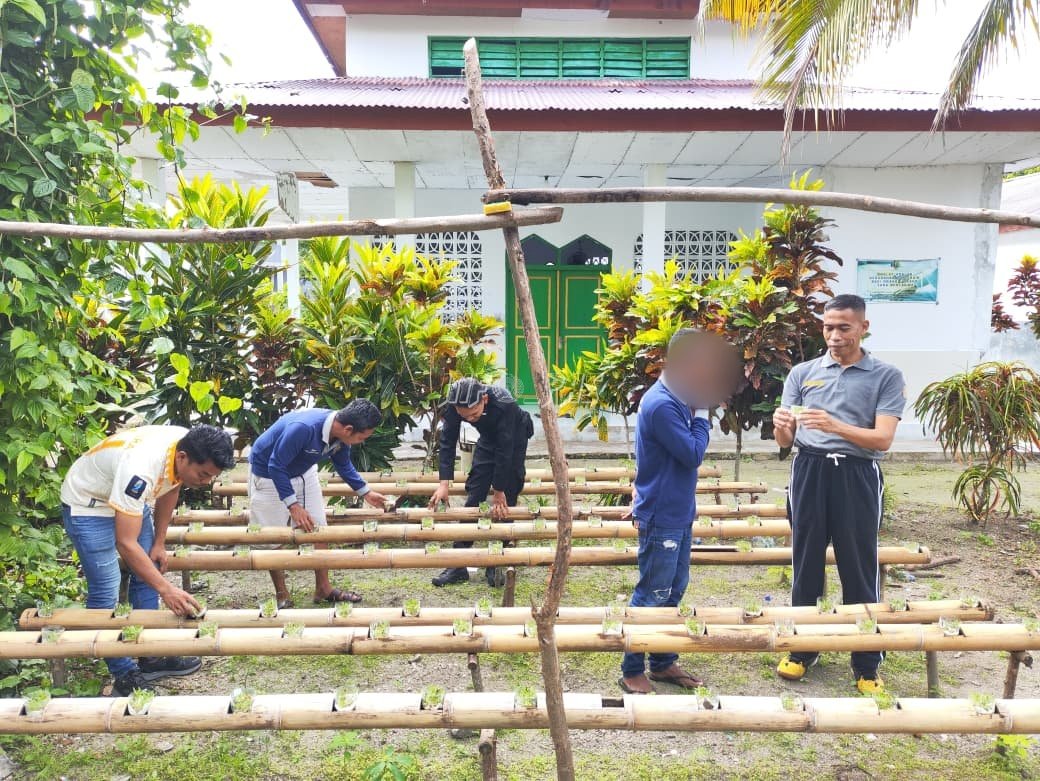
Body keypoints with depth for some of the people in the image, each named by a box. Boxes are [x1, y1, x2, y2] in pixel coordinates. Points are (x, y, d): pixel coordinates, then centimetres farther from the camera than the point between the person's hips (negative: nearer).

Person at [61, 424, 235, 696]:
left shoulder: (190, 448, -18)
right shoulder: (141, 468, -41)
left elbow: (170, 489, 3)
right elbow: (125, 543, -38)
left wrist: (159, 543, 5)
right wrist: (166, 589, -39)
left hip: (130, 498, 8)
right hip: (87, 503, -8)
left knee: (146, 573, 10)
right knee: (105, 592, -8)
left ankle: (151, 658, 22)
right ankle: (124, 677, 5)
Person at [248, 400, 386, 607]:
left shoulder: (339, 434, -17)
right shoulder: (302, 428, -40)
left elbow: (343, 465, 4)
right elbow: (276, 466, -31)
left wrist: (366, 493, 9)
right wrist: (293, 506, -30)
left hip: (303, 471, 7)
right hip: (268, 473, -7)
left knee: (319, 528, 4)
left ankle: (323, 589, 15)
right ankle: (281, 595, 17)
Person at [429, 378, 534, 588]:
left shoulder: (504, 403, -41)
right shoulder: (453, 406, -29)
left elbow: (504, 450, -34)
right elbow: (448, 442, -22)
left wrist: (499, 491, -28)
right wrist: (444, 484, -31)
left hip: (514, 438, -4)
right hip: (488, 439, 4)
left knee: (506, 500, -8)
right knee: (473, 496, -1)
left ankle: (496, 564, 5)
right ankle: (459, 564, 4)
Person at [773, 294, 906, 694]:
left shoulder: (886, 376, 2)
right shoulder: (802, 373, 8)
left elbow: (882, 439, -10)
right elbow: (785, 441, 4)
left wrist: (834, 425, -25)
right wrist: (781, 428, -20)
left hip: (857, 476, -2)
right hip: (809, 473, 2)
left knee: (859, 570, 4)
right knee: (806, 564, 11)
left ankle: (867, 665, 18)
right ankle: (802, 650, 25)